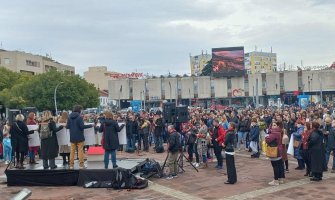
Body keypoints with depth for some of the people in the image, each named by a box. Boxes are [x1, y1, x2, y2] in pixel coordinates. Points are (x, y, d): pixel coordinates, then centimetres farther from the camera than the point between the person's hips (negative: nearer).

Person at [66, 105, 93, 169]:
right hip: (79, 137, -4)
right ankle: (81, 165, 5)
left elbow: (67, 127, 2)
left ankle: (71, 165, 12)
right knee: (80, 151, 3)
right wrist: (90, 126, -10)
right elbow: (82, 126, -19)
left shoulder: (69, 117, 3)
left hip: (72, 137, 5)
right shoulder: (79, 117, -12)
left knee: (72, 151, 10)